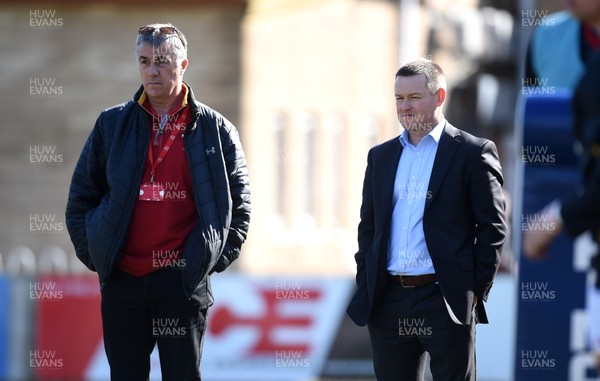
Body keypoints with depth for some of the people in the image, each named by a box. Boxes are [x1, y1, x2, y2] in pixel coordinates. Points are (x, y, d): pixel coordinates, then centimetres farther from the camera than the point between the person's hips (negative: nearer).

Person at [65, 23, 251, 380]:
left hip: (184, 282, -2)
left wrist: (216, 259, -1)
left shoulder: (216, 130, 3)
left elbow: (239, 203, 7)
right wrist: (91, 254, 4)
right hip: (122, 282, 2)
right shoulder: (113, 124, 7)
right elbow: (81, 196, 12)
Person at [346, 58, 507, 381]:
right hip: (389, 303, 5)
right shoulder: (380, 156, 15)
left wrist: (476, 290, -7)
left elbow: (492, 228, -3)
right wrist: (365, 287, 9)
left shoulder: (473, 152, -1)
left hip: (447, 302, -5)